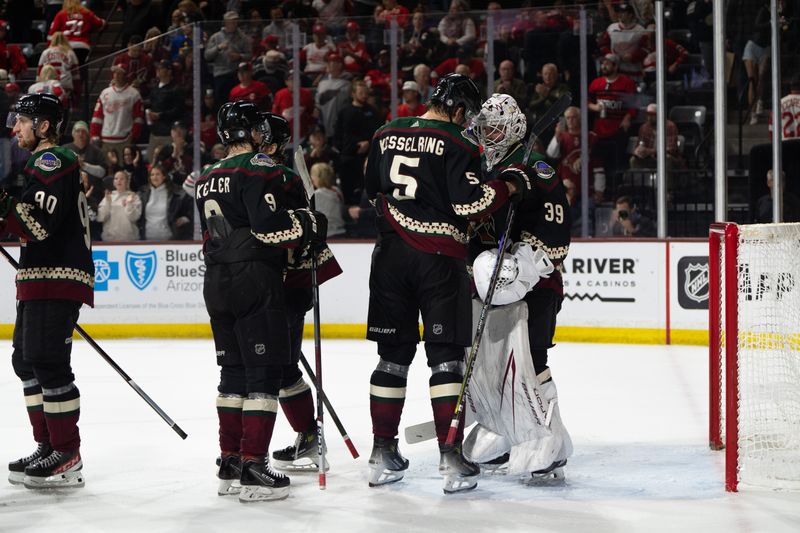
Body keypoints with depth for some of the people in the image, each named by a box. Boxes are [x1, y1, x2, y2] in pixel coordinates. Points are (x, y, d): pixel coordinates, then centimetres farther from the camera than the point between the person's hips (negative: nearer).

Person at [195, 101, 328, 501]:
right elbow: (268, 223, -19)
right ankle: (253, 468, -9)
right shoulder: (259, 167, -9)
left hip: (216, 283, 8)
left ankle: (229, 465, 18)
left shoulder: (207, 179, 17)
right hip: (255, 280, -8)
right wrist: (309, 226, -5)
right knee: (264, 371, -5)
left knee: (234, 371, 14)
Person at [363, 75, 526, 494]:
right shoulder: (457, 145, -10)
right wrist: (507, 188, -2)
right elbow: (468, 203, -16)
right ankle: (451, 458, -6)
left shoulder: (386, 135, 10)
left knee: (394, 354, 12)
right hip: (438, 258, -5)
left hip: (391, 255, 6)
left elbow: (372, 191, 20)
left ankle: (382, 454, 15)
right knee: (446, 356, -2)